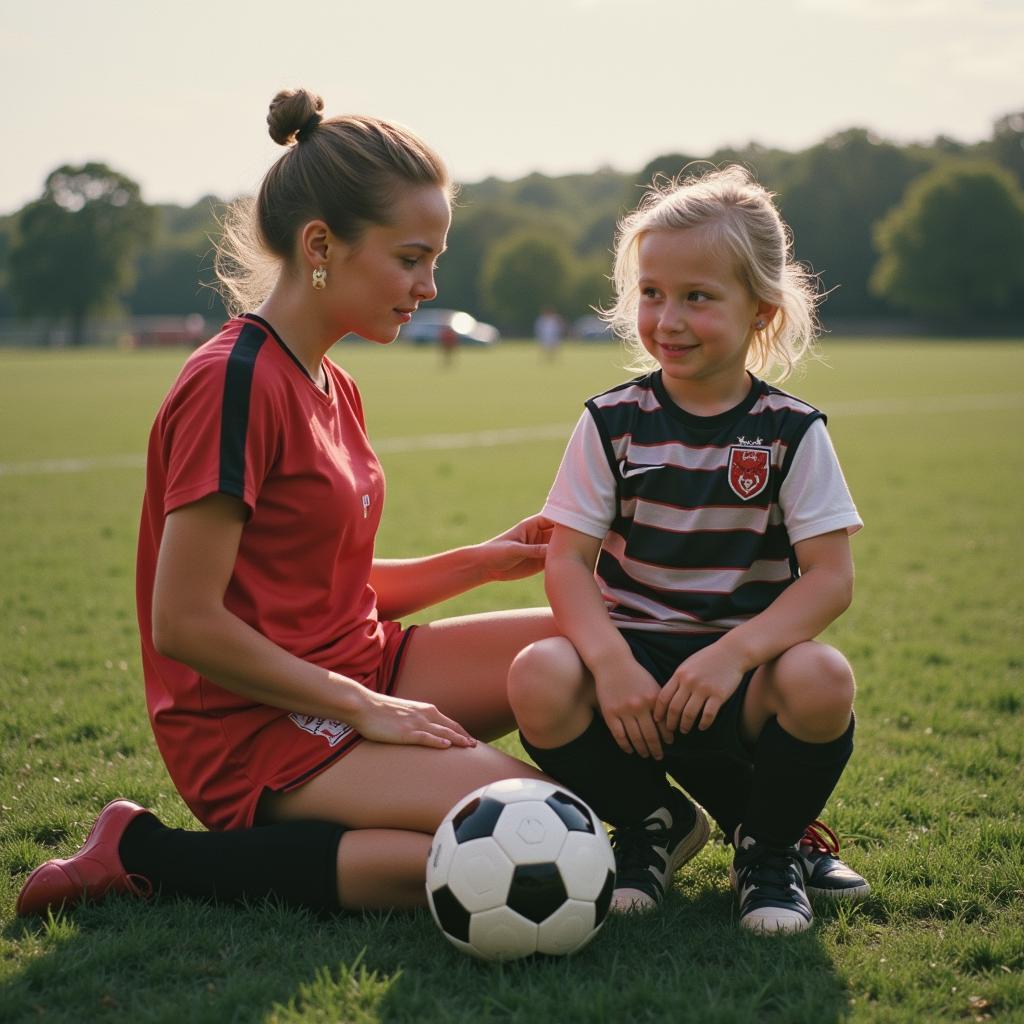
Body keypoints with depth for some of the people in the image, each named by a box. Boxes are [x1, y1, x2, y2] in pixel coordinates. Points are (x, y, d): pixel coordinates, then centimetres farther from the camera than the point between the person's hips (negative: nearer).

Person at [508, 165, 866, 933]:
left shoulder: (791, 431, -1)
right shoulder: (613, 423, 2)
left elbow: (830, 578, -8)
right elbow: (567, 560, -4)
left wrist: (734, 653, -25)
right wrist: (611, 662, -23)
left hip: (741, 674, -1)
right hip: (634, 657, 1)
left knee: (822, 681, -34)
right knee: (540, 681, -31)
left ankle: (773, 843, 0)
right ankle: (655, 824, 2)